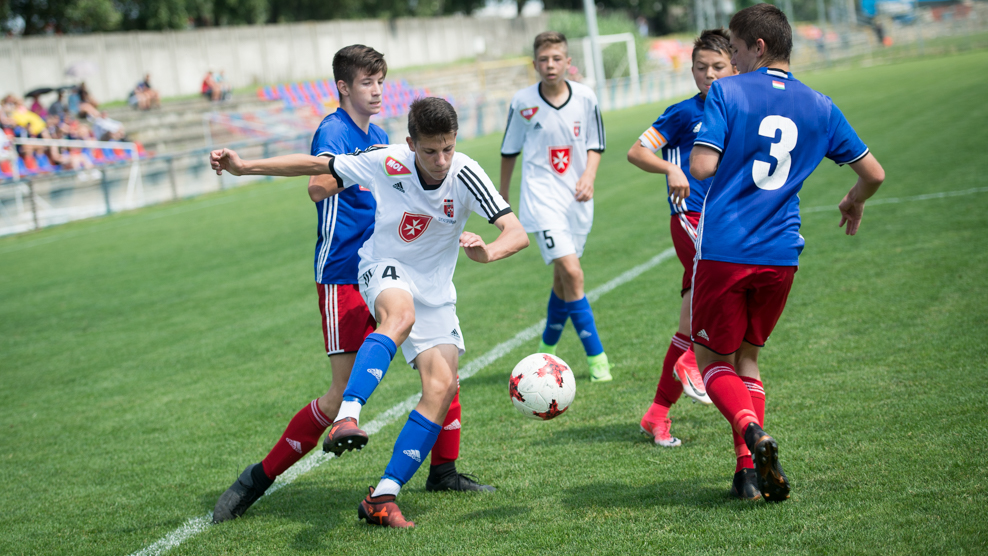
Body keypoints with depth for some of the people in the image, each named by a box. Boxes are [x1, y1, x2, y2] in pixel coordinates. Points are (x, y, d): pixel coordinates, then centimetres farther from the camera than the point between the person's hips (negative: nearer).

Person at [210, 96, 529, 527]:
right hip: (385, 269, -2)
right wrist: (242, 167, -8)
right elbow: (316, 167, -6)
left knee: (442, 386, -13)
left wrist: (488, 251, -50)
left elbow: (517, 233, -27)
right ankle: (347, 416, -51)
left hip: (434, 291, 2)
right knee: (401, 315, -38)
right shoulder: (386, 162, -18)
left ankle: (382, 498, -10)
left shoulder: (464, 176, -20)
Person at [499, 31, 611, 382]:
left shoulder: (585, 98, -3)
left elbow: (595, 144, 8)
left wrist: (589, 176, -10)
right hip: (542, 199, -4)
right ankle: (596, 358, -12)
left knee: (563, 278, 15)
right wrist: (503, 195, 14)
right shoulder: (522, 103, -7)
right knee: (572, 274, -17)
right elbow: (509, 151, 7)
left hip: (577, 199, 4)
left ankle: (547, 349, 36)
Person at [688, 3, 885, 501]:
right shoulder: (819, 106, 10)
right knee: (747, 358, 20)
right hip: (781, 255, 4)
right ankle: (752, 471, 9)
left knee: (713, 360, 11)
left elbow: (702, 166, -13)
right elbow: (873, 173, 13)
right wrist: (854, 202, 35)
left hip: (723, 250, -4)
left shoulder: (726, 92, -3)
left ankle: (752, 431, -18)